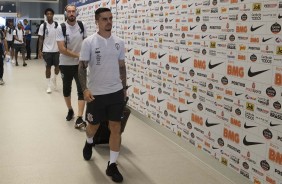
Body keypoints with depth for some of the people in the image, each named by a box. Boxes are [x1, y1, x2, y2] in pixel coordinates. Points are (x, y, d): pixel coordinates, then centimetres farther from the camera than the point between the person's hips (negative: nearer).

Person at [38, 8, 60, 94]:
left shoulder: (57, 25, 1)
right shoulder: (43, 26, -2)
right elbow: (41, 39, 1)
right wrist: (39, 50, -4)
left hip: (56, 50, 1)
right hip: (46, 50, -1)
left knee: (58, 66, 4)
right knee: (48, 67, 4)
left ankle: (54, 78, 35)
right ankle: (49, 86, 13)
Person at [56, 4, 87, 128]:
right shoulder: (61, 28, -11)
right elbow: (61, 49, -18)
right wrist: (78, 55, -19)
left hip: (80, 64, 1)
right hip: (66, 64, -1)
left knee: (82, 90, -9)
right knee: (66, 89, 15)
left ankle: (79, 119, -11)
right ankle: (70, 110, 39)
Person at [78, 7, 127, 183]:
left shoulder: (119, 42, 2)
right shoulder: (89, 42, -9)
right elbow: (82, 67, -7)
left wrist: (124, 88, 14)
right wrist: (85, 89, -18)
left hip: (116, 92, 3)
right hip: (96, 93, -2)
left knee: (116, 127, 0)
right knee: (93, 125, 15)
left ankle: (112, 165, 11)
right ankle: (89, 143, 51)